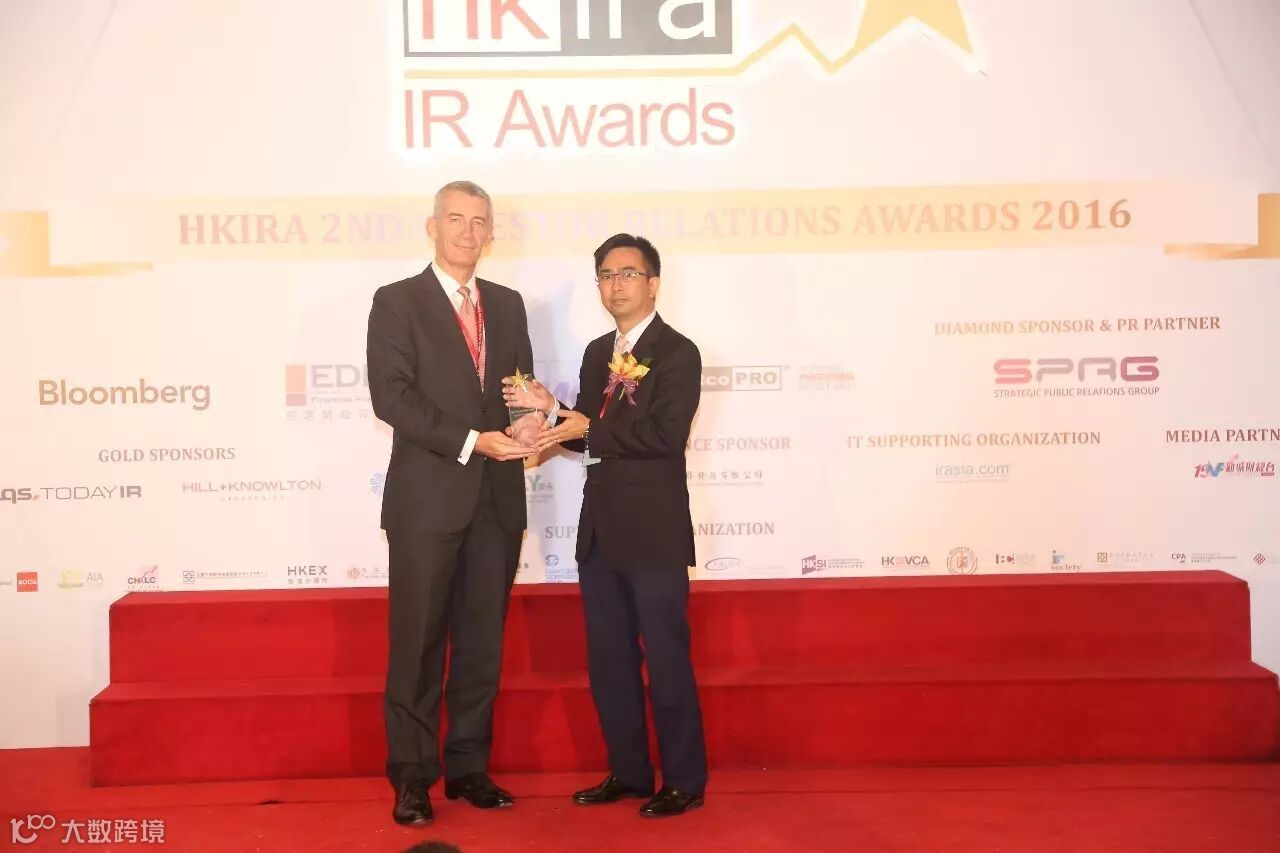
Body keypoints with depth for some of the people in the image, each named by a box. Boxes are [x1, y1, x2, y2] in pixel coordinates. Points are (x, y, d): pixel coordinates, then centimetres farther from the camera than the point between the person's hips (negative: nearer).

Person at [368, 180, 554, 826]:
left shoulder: (507, 305, 15)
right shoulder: (397, 302, 0)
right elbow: (392, 397, -11)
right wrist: (472, 441, -18)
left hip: (496, 499, 5)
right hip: (428, 498, -4)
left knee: (482, 641, 10)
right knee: (417, 643, 2)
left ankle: (468, 766, 22)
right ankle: (411, 777, 14)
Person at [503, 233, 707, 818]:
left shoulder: (677, 352, -9)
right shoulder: (597, 353, 14)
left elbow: (665, 435, -21)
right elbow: (591, 437, 14)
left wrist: (589, 427, -15)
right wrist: (551, 410, -4)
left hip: (653, 531, -7)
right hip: (600, 529, 8)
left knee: (666, 658, 1)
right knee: (608, 659, 13)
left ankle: (685, 781, 14)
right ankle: (628, 771, 26)